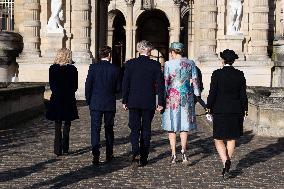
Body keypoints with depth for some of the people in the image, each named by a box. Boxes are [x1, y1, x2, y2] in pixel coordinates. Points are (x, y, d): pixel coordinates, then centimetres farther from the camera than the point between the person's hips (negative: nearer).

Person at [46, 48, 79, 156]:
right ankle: (65, 149, 10)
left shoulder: (53, 69, -4)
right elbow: (75, 86, -3)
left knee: (58, 125, 9)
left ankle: (58, 149, 5)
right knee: (67, 124, 11)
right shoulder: (73, 69, -7)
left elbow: (51, 85, -1)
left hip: (56, 99, 1)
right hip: (69, 100, -1)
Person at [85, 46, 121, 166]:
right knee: (109, 129, 15)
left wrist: (89, 101, 6)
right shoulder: (115, 69, -4)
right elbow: (118, 88, -1)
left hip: (95, 104, -1)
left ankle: (96, 155, -12)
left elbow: (88, 85, -6)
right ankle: (109, 155, 24)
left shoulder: (93, 67, -6)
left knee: (95, 130, -1)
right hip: (110, 104, 1)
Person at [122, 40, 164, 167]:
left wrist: (124, 101, 6)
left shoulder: (130, 64, -2)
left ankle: (136, 153, -17)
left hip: (134, 102, 0)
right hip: (149, 103, 0)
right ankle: (144, 159, 15)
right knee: (146, 130, 10)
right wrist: (160, 103, 1)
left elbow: (125, 84, -2)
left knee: (135, 129, 6)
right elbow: (160, 85, -4)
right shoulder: (155, 65, -3)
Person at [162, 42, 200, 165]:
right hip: (187, 96, 2)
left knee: (172, 126, 8)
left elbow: (165, 82, -8)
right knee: (184, 125, 10)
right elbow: (195, 81, 4)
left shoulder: (168, 64, -7)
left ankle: (173, 155, 9)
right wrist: (197, 95, 13)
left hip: (172, 96, -2)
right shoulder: (190, 63, 2)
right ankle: (183, 150, -9)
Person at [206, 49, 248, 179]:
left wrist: (209, 109, 0)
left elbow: (212, 93, -9)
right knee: (232, 138, 14)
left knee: (219, 139, 6)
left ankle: (225, 161, -16)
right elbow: (243, 95, 2)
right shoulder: (240, 75, 0)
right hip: (236, 111, 3)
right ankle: (226, 167, 19)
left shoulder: (217, 74, -8)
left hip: (220, 111, -3)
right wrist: (244, 110, 10)